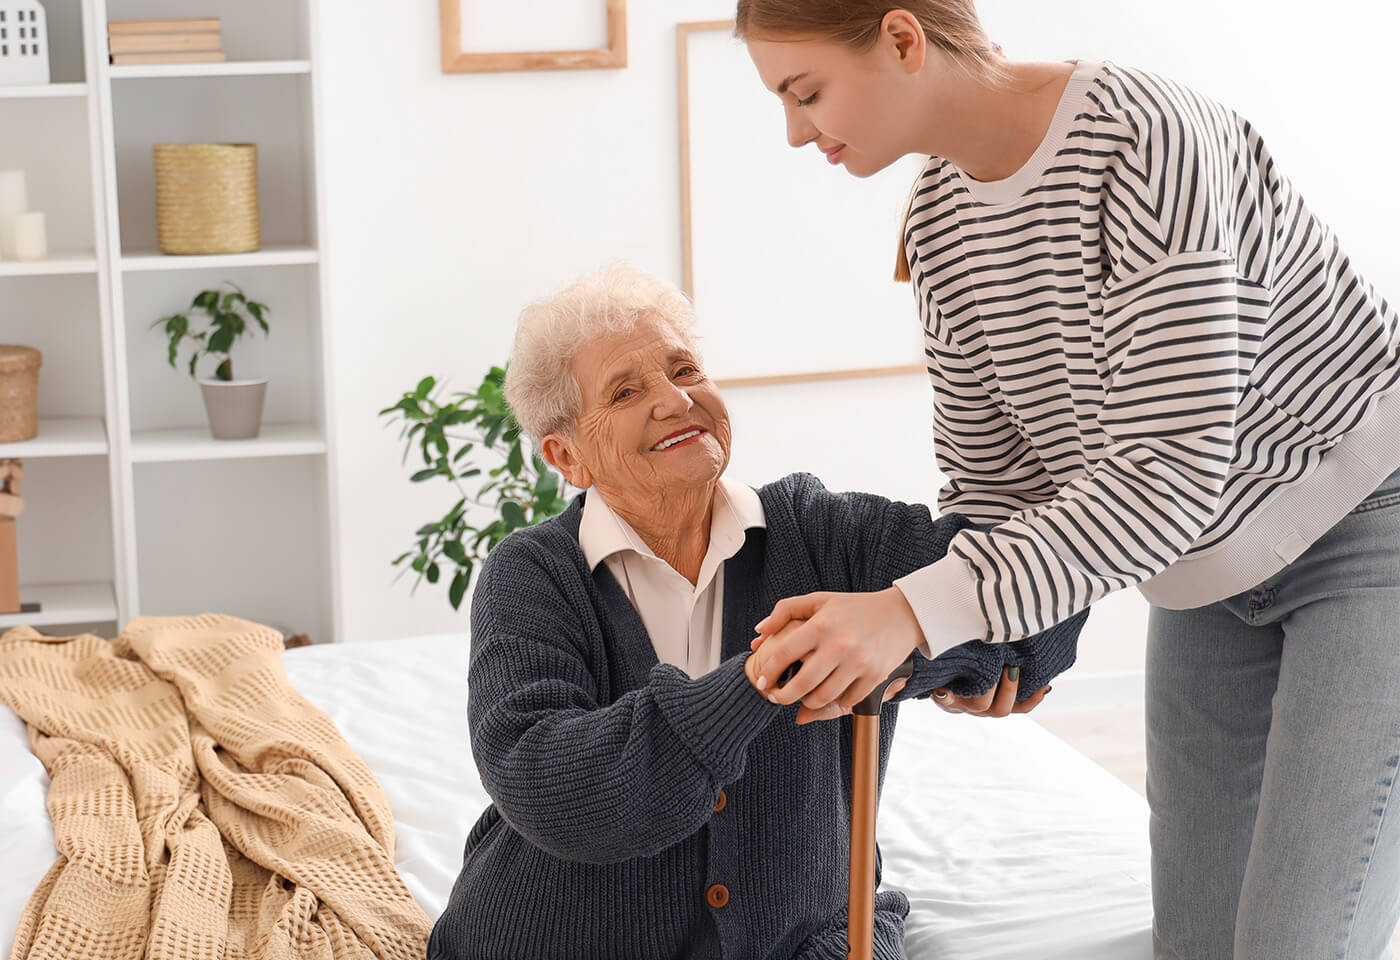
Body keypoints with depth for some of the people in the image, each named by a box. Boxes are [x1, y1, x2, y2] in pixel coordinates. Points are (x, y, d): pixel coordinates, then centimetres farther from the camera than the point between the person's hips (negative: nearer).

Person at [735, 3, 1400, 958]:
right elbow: (992, 471, 5)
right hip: (1211, 573, 8)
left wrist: (918, 611, -37)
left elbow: (1170, 470, -32)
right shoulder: (940, 224, -4)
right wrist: (976, 646, -13)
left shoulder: (1145, 142, -29)